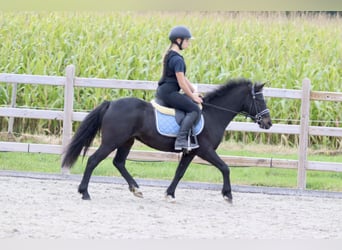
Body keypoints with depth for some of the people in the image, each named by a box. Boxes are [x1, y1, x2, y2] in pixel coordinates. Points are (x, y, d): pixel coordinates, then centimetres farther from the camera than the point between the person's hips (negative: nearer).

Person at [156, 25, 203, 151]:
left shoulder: (170, 55, 16)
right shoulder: (177, 59, -16)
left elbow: (183, 78, 20)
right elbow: (182, 83, -18)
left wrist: (194, 92, 16)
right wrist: (193, 96, -6)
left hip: (162, 90, 11)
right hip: (168, 92, -11)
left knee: (190, 101, 25)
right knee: (194, 109, -16)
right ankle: (181, 139, -26)